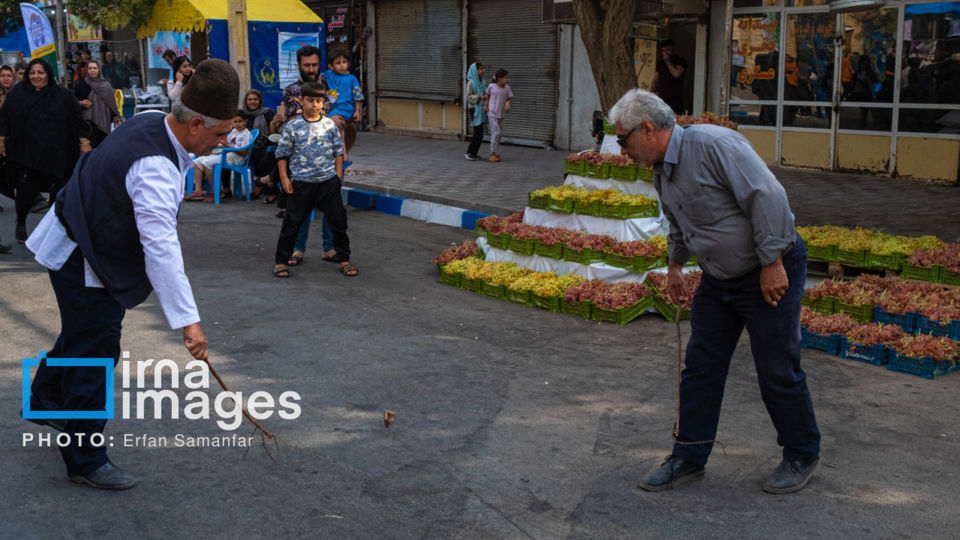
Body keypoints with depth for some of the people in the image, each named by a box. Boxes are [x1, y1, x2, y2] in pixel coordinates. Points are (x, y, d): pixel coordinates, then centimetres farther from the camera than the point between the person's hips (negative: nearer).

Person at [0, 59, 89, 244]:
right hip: (27, 153, 0)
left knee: (58, 190, -1)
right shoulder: (17, 94, 7)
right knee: (27, 190, -5)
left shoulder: (63, 95, 4)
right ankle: (21, 223, 20)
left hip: (56, 154, 0)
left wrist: (84, 142, -1)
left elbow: (77, 120, 5)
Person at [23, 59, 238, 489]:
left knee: (82, 332, 28)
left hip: (85, 239, 10)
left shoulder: (152, 122, -4)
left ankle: (46, 401, 53)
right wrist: (188, 320, -42)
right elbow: (162, 249, -41)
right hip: (82, 259, -10)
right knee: (96, 352, -1)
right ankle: (85, 461, 12)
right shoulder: (156, 170, -35)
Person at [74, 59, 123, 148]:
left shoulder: (105, 85, 6)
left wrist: (117, 118, 5)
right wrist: (81, 103, -12)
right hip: (88, 122, -2)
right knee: (89, 147, -9)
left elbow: (112, 102, 10)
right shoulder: (81, 84, 2)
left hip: (103, 122, 2)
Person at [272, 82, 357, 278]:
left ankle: (343, 260, 20)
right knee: (292, 223, 3)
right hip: (301, 182, -2)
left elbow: (338, 151, 10)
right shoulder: (292, 126, -3)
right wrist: (284, 178, -5)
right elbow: (282, 154, 1)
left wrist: (338, 175, 4)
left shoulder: (330, 125, 4)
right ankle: (280, 262, 13)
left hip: (328, 181, 2)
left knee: (338, 221, 7)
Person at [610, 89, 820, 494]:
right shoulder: (662, 172, 6)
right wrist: (675, 265, 32)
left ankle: (802, 455, 22)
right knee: (700, 367, 8)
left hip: (771, 273, -8)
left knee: (777, 370, 1)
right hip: (717, 279, 8)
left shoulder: (712, 144, -23)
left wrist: (772, 264, -25)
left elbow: (767, 197, -26)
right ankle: (689, 457, 18)